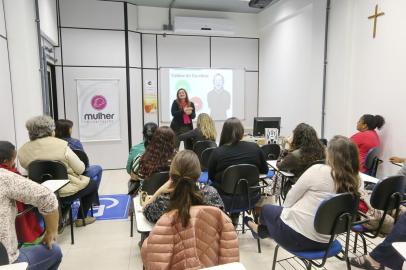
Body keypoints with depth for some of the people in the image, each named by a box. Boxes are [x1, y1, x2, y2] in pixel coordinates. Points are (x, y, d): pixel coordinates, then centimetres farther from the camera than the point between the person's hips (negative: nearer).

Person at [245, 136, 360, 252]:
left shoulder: (318, 170, -21)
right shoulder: (354, 181, -5)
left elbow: (289, 200, -11)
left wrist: (286, 208, 11)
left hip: (298, 236, -6)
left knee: (266, 209, 22)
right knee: (281, 209, 29)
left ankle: (260, 229, 54)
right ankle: (261, 230, 52)